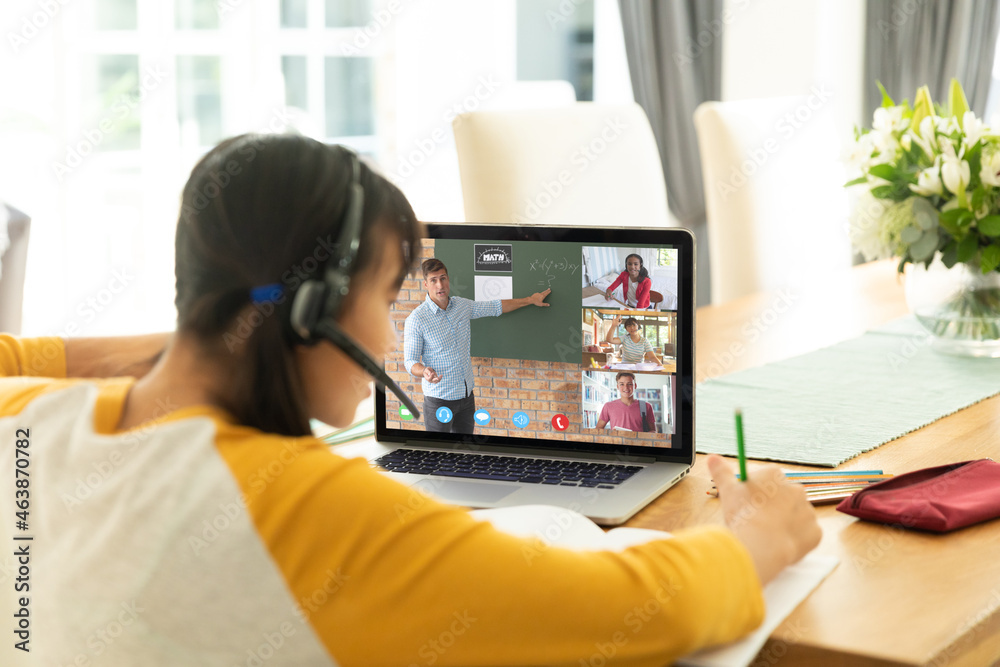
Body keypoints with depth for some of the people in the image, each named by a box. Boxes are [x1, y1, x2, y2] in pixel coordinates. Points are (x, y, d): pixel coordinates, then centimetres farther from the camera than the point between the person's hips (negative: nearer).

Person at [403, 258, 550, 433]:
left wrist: (530, 300, 23)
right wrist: (425, 372, -35)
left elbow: (496, 307, 19)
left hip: (467, 395, 6)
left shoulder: (462, 305, 3)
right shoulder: (416, 319, -14)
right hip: (439, 399, -6)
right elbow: (410, 361, -13)